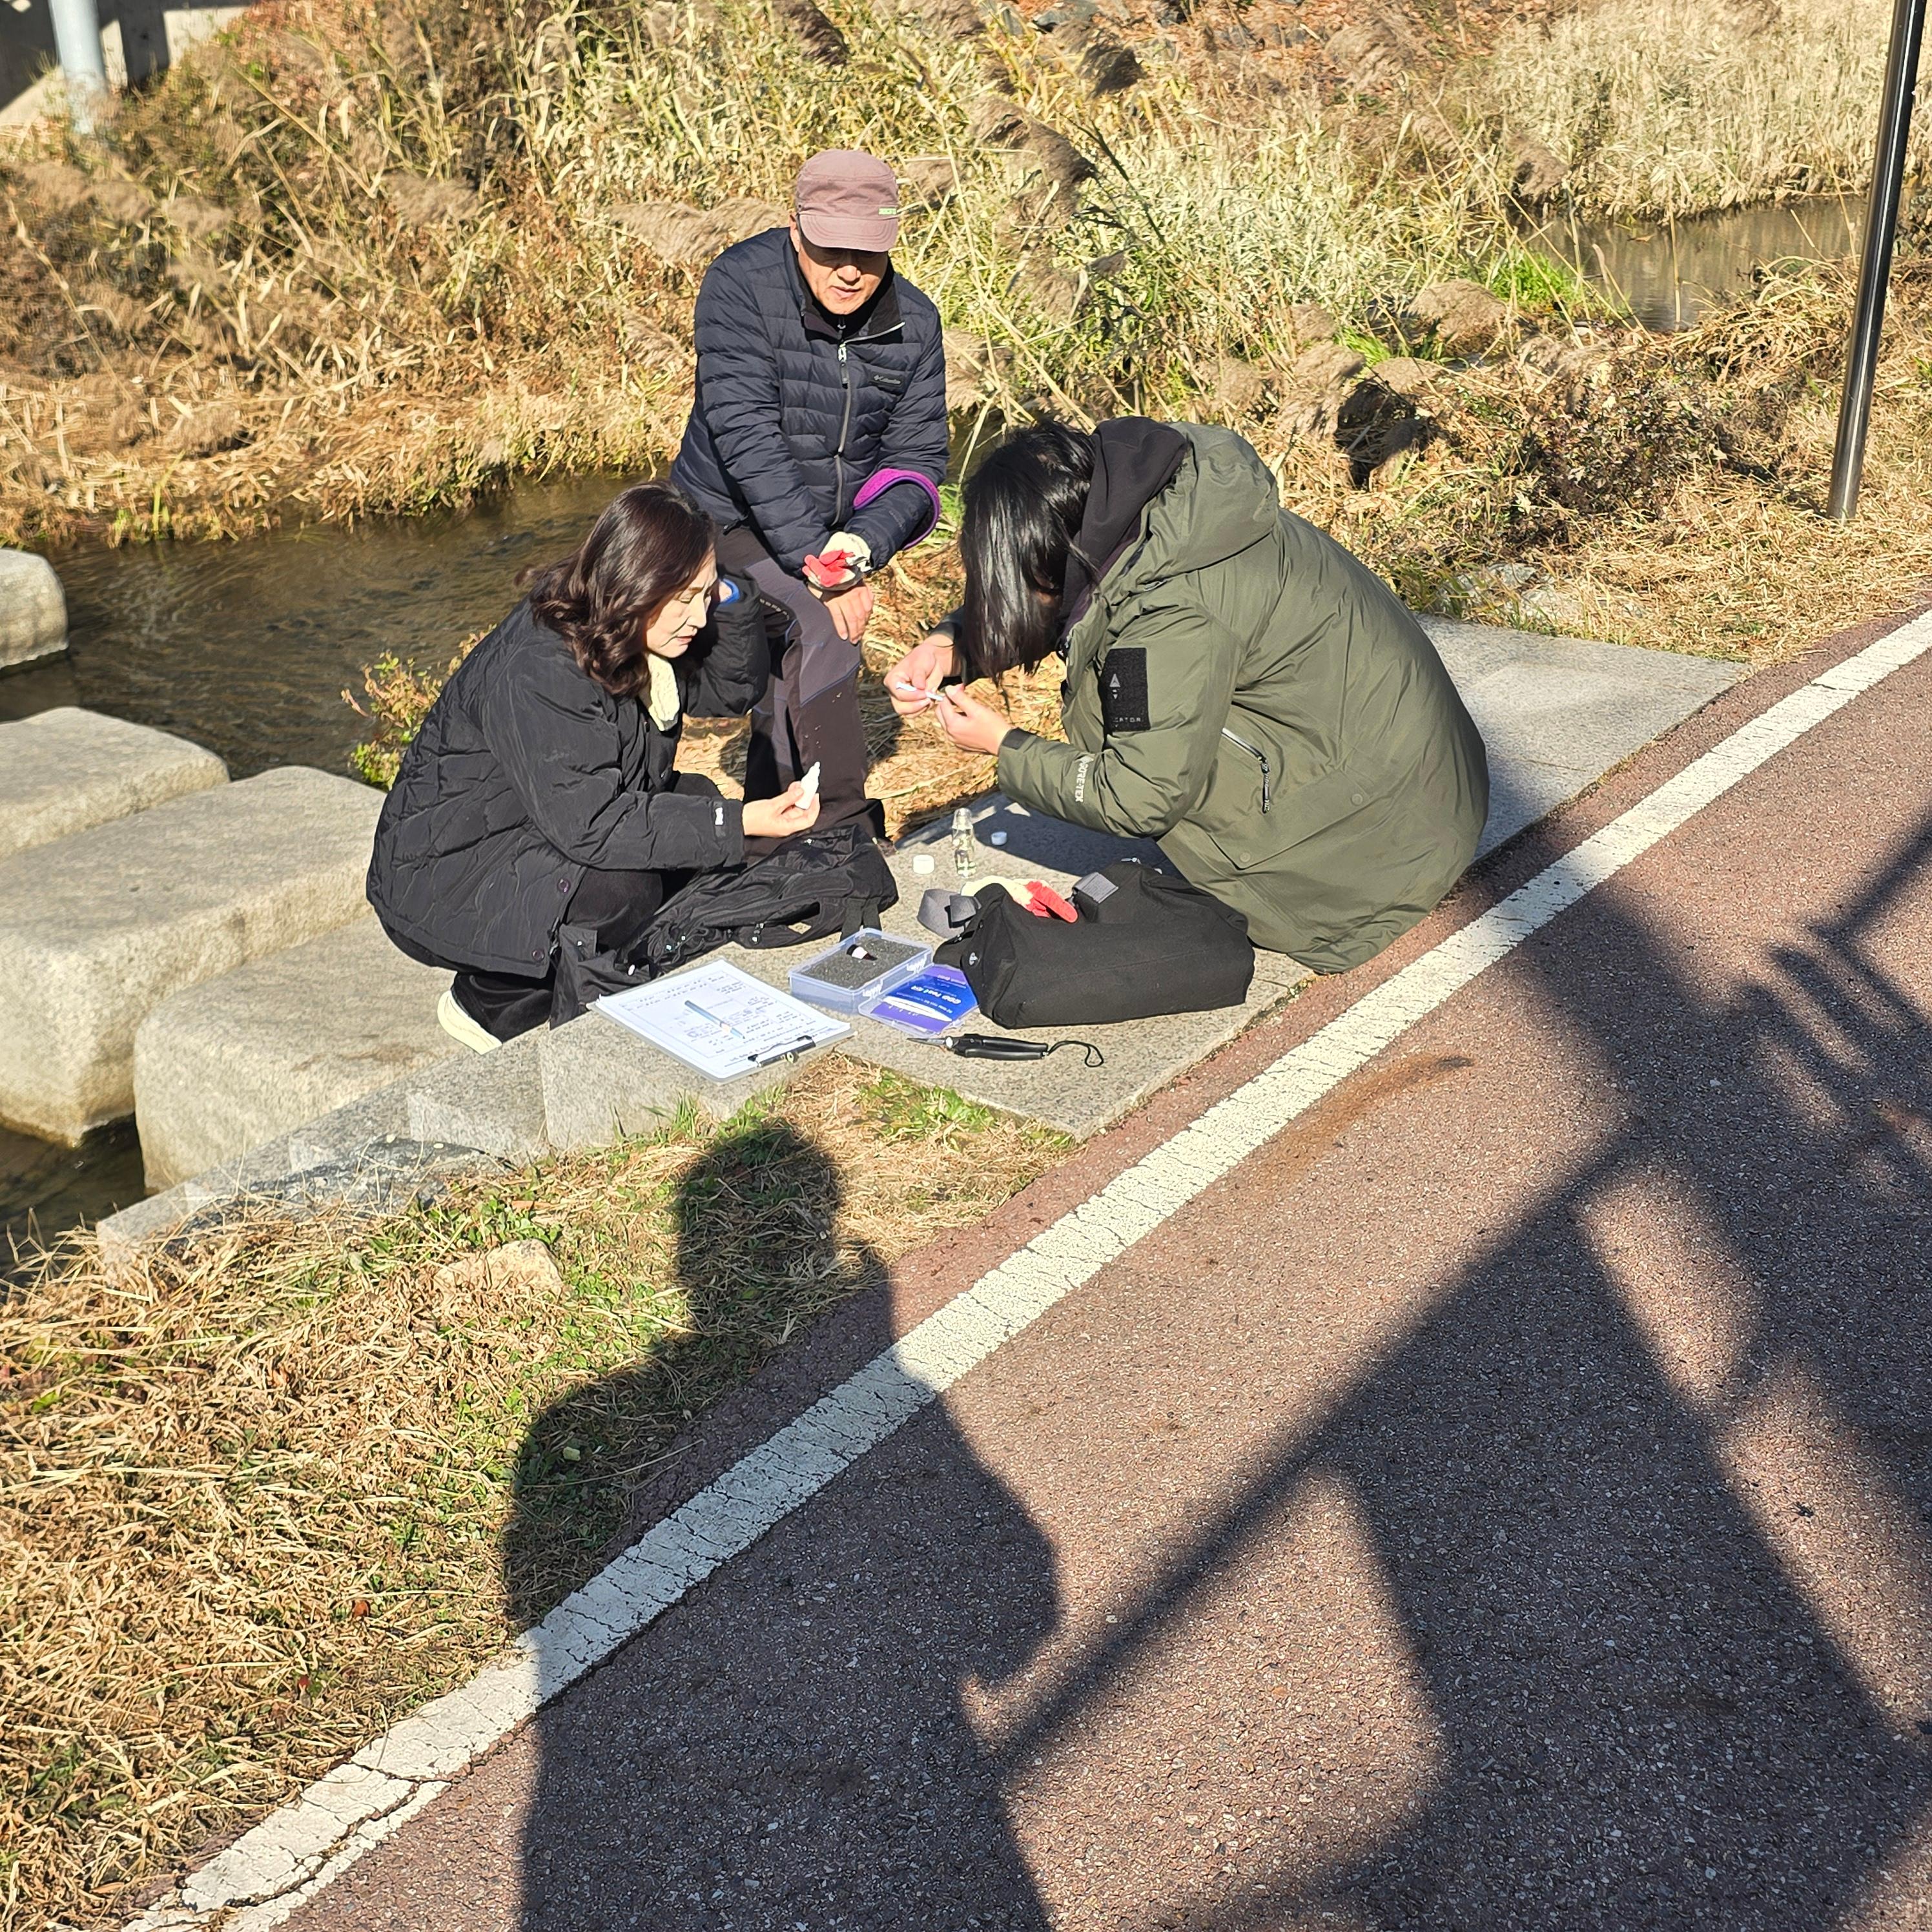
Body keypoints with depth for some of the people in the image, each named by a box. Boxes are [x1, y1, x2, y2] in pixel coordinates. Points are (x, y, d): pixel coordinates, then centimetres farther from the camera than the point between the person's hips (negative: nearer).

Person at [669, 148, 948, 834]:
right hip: (733, 515, -5)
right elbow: (746, 434, -28)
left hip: (831, 529, 5)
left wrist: (864, 541, -29)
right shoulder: (741, 284, -21)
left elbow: (917, 455, -8)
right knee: (825, 628, -26)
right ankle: (843, 831, -19)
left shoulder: (913, 324, -7)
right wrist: (816, 559, -35)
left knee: (791, 681, 16)